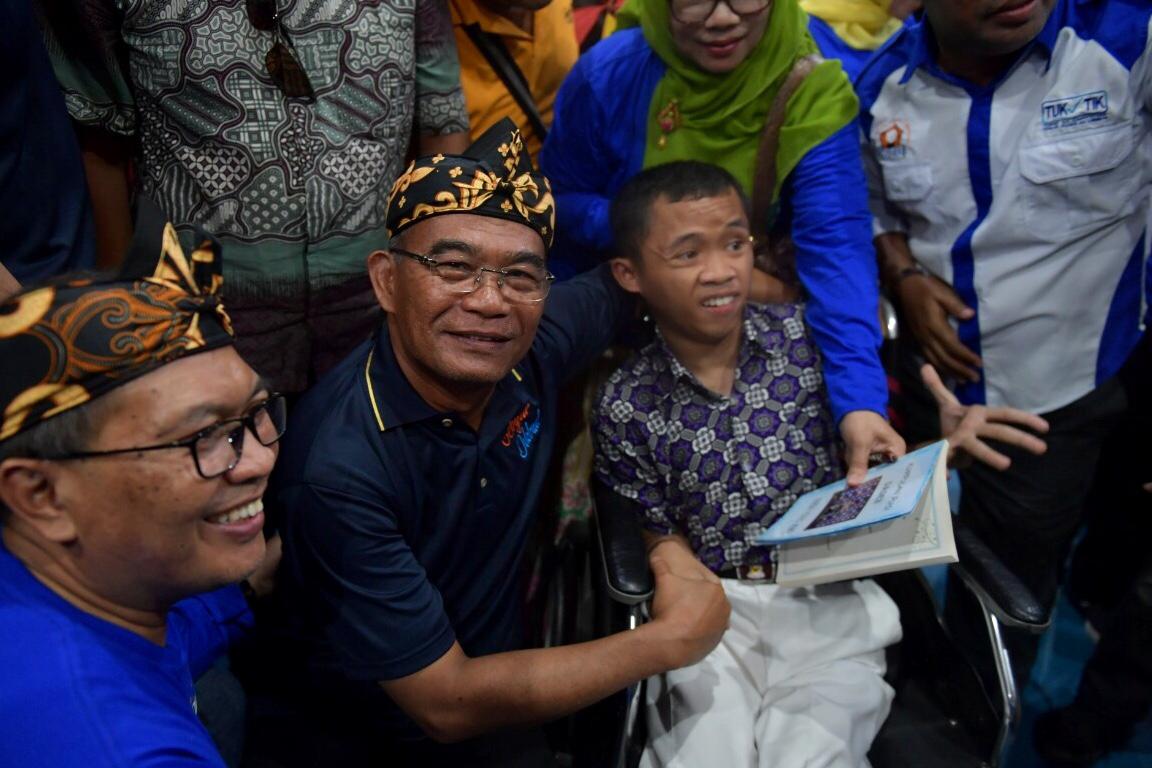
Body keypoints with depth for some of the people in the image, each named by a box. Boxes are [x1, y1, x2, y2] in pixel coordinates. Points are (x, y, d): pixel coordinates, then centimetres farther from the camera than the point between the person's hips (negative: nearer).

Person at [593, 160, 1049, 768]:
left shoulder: (811, 337, -2)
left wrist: (940, 448, -13)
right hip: (712, 608, 0)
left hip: (831, 599, 1)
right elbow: (663, 536, 6)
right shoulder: (626, 405, -3)